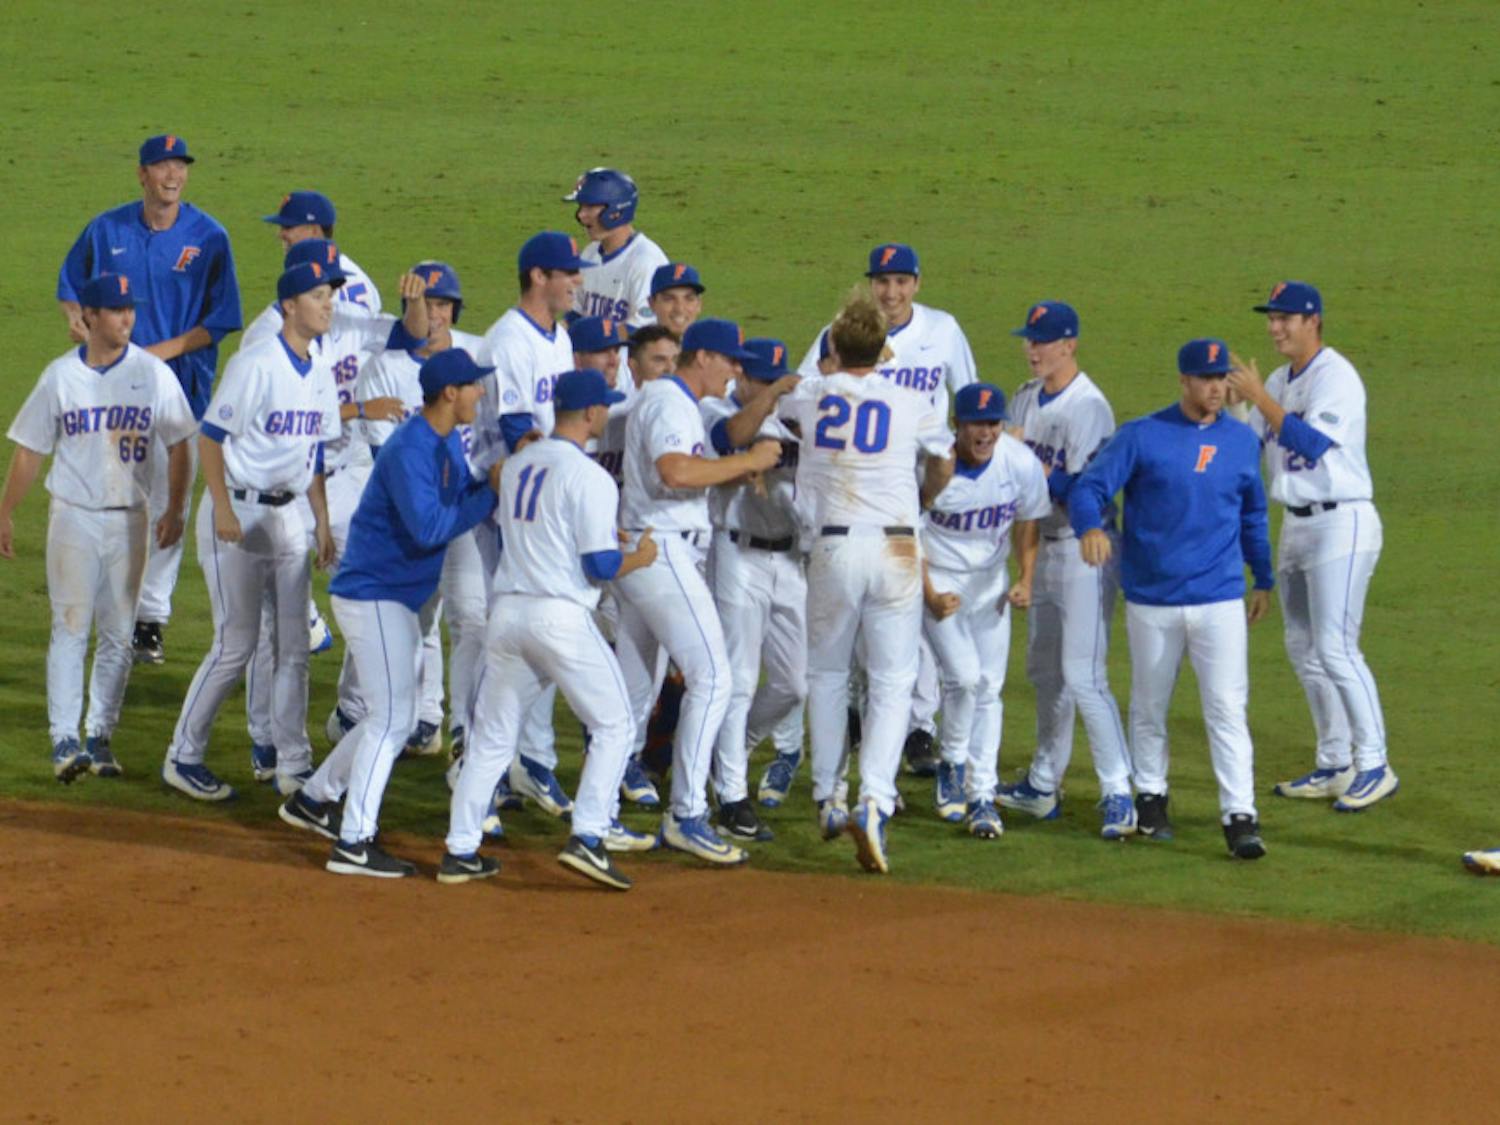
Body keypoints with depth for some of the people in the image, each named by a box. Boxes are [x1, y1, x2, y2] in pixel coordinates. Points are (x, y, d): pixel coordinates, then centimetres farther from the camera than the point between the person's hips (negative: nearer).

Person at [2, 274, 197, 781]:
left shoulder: (154, 374, 1)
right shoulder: (61, 376, 0)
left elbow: (178, 447, 4)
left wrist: (175, 510, -4)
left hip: (129, 520, 2)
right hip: (73, 516, -2)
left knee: (118, 634, 4)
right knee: (70, 628, -6)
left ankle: (99, 737, 11)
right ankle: (64, 740, -7)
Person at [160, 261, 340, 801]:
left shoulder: (320, 375, 8)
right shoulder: (256, 365, -15)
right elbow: (210, 438, -14)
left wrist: (322, 521, 11)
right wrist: (224, 509, -21)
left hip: (286, 515, 7)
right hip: (238, 514, -7)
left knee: (294, 645, 7)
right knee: (236, 645, -5)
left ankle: (293, 766, 14)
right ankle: (183, 757, 7)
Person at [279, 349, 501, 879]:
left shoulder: (449, 443, 8)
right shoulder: (409, 450, -22)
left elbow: (464, 497, 9)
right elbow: (428, 528, -28)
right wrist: (493, 493, -22)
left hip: (402, 598, 10)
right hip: (373, 593, -10)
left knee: (394, 717, 18)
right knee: (392, 718, -9)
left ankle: (313, 798, 31)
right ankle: (353, 843, -7)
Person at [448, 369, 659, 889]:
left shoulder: (516, 465, 11)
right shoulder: (589, 478, -11)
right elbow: (601, 566, -13)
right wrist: (640, 557, 8)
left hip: (507, 612, 6)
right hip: (561, 614, -6)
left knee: (493, 735, 12)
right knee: (614, 725, 7)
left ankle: (460, 846, 10)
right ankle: (588, 836, -5)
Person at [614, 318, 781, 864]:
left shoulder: (672, 402, 22)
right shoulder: (669, 402, -12)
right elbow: (675, 471, -29)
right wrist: (748, 461, -22)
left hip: (639, 552, 11)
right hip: (663, 551, -11)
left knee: (633, 692, 12)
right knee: (711, 678, -14)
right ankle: (686, 815, -17)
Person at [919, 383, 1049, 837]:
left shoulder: (1021, 463, -13)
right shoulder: (933, 466, -22)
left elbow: (1026, 524, 3)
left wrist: (1025, 580, -8)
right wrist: (929, 596, -16)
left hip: (990, 582, 3)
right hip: (938, 579, -3)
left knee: (988, 688, 1)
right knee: (964, 677, -15)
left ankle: (982, 795, 7)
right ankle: (952, 766, 10)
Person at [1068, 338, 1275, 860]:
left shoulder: (1242, 441, 7)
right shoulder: (1142, 436, -3)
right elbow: (1089, 486, -10)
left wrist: (1263, 580, 21)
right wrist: (1090, 527, -32)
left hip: (1219, 600, 1)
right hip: (1151, 598, -1)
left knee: (1227, 708, -8)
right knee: (1149, 705, 12)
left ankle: (1240, 816, -11)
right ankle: (1150, 796, 30)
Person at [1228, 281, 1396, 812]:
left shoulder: (1335, 377, -14)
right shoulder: (1279, 382, 13)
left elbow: (1311, 443, -25)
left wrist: (1258, 398, -23)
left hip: (1340, 524, -9)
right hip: (1296, 525, 9)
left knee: (1335, 648, -13)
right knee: (1303, 647, 11)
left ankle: (1374, 766, -8)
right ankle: (1335, 765, 19)